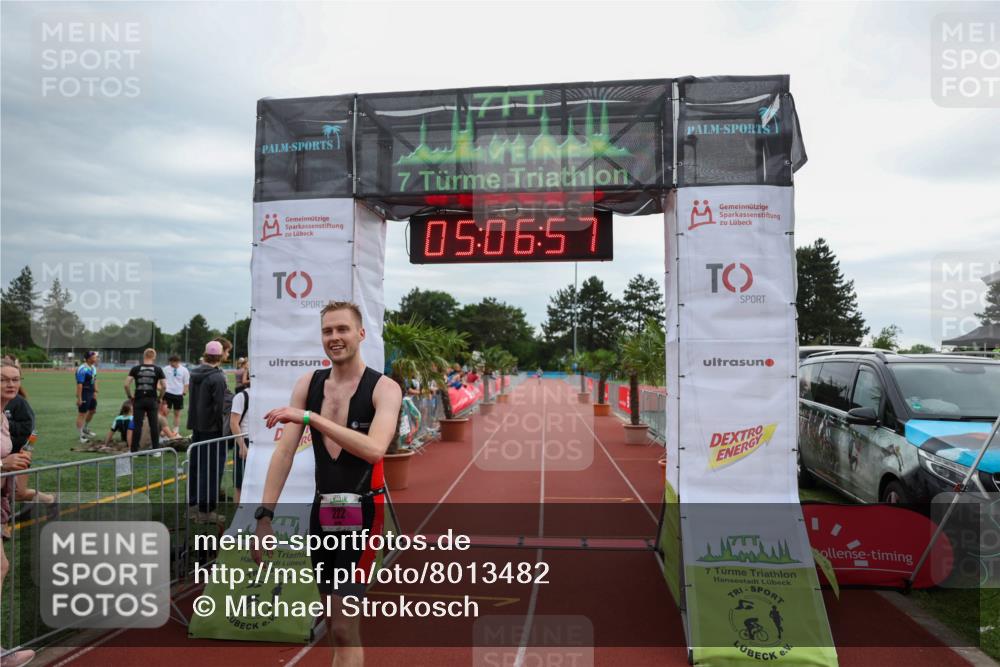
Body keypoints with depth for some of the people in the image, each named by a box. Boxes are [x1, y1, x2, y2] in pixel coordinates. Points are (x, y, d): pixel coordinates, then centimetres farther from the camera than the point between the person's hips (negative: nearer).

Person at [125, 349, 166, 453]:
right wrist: (159, 398, 7)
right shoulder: (158, 369, 0)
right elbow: (164, 387, -6)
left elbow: (126, 385, -6)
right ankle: (155, 450, 11)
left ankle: (134, 450, 8)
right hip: (152, 400, 0)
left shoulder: (135, 369, 1)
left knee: (137, 426, 5)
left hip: (139, 400, 1)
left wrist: (130, 397, 6)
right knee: (154, 426, 6)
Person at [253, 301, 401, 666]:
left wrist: (310, 417, -30)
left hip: (362, 513, -5)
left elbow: (374, 449, -27)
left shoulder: (384, 388, -10)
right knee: (336, 625, 18)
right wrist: (265, 514, -5)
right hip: (321, 511, 5)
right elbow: (284, 452, 1)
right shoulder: (308, 384, 4)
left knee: (344, 628, -4)